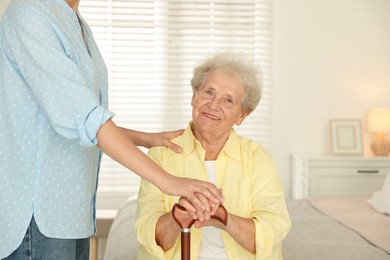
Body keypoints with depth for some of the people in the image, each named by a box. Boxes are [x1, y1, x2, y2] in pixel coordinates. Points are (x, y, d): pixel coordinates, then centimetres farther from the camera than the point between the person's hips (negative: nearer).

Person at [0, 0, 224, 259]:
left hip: (70, 199, 8)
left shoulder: (77, 25, 13)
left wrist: (147, 139, 7)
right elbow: (81, 116, -26)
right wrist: (166, 180, -29)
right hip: (35, 205, -8)